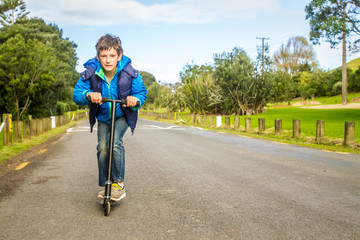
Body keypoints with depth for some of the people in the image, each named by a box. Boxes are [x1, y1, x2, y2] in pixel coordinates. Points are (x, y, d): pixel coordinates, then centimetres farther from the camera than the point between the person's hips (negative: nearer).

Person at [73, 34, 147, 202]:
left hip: (122, 115, -2)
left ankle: (119, 183, -9)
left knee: (115, 142, -23)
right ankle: (105, 186, 7)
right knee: (102, 147, -9)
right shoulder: (90, 73, -20)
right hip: (102, 117, 2)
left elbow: (142, 92, -12)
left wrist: (136, 100, -36)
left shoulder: (129, 73, -22)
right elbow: (76, 94, -19)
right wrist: (88, 95, -42)